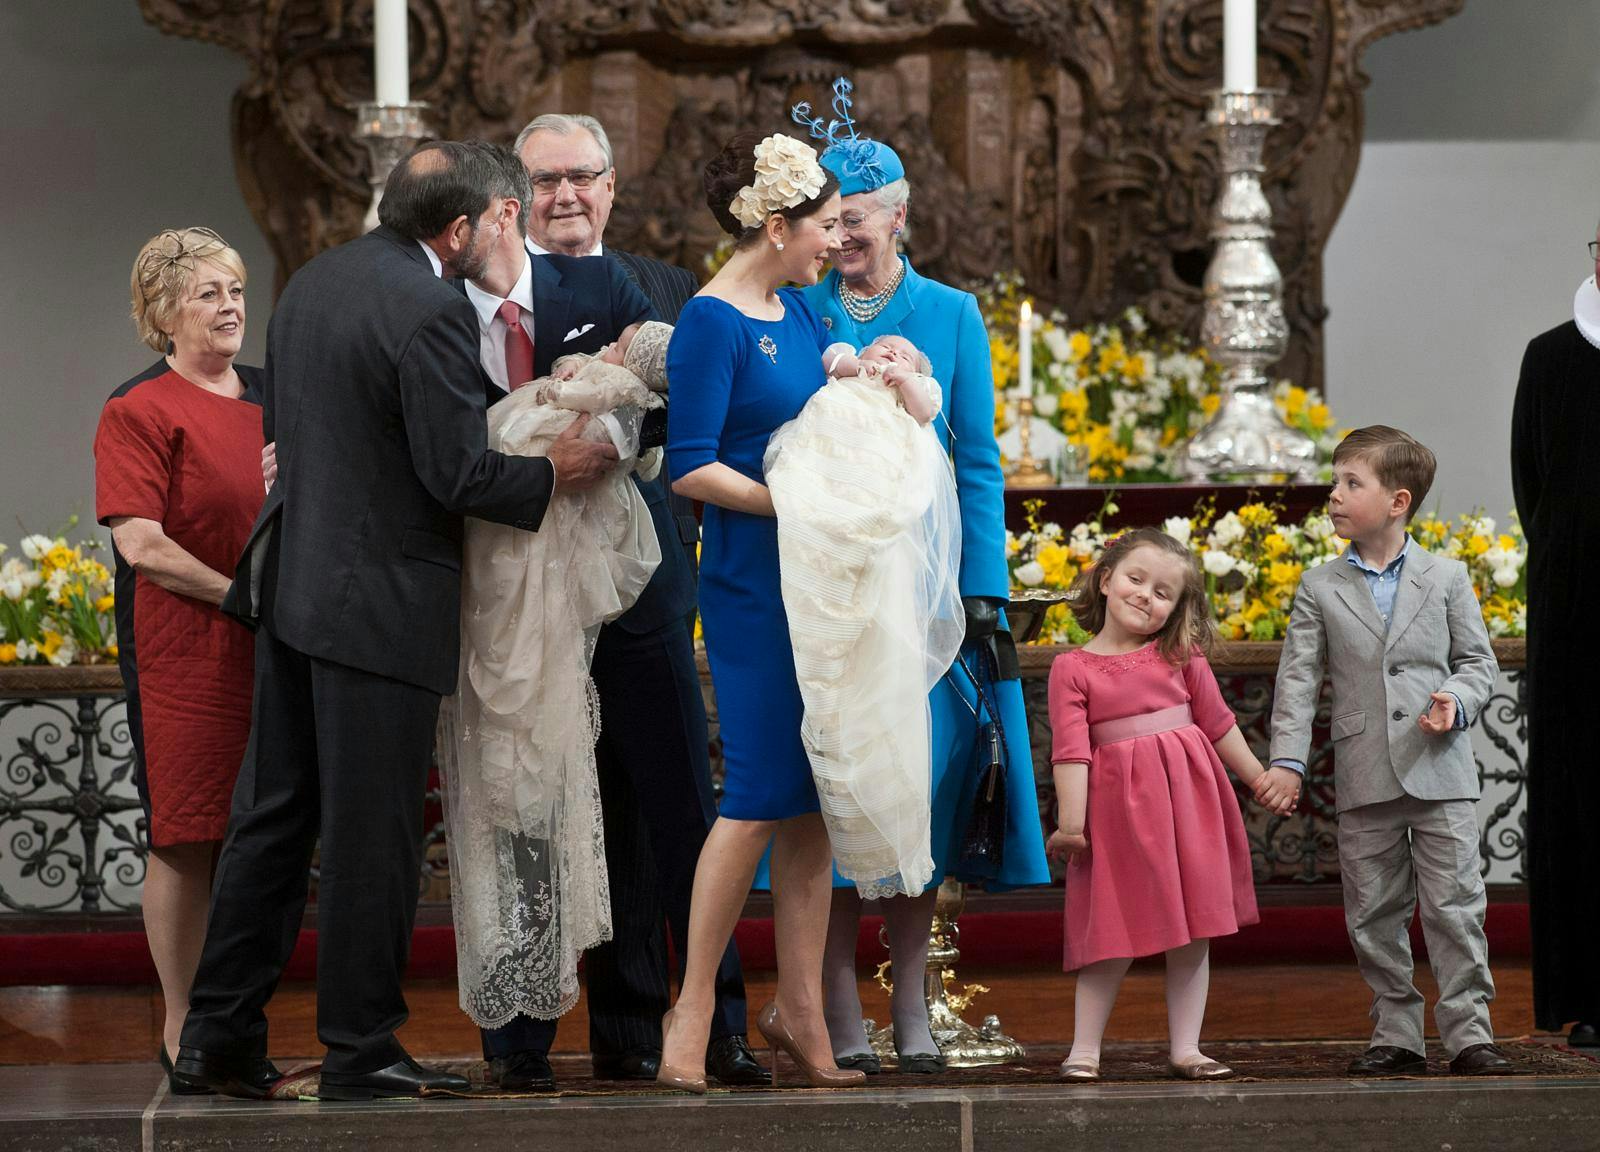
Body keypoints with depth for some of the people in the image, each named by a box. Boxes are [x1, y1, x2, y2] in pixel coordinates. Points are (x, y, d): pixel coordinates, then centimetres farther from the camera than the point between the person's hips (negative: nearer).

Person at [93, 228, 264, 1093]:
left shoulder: (270, 397, 14)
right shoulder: (138, 411, -4)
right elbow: (140, 543, -13)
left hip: (271, 649, 6)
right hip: (182, 653, -6)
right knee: (186, 840, -2)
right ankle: (181, 1030, 5)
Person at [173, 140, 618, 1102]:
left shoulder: (313, 282, 11)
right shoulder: (433, 311, -17)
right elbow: (459, 474, -18)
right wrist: (555, 472, -3)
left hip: (293, 584, 9)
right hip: (381, 603, -9)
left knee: (274, 814, 13)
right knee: (372, 832, 0)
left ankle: (220, 1034, 15)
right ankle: (361, 1051, 6)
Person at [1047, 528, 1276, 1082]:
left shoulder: (1181, 657, 5)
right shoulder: (1072, 669, -2)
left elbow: (1217, 723, 14)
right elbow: (1070, 750, -7)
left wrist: (1261, 779, 18)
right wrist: (1070, 823, -12)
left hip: (1187, 797, 3)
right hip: (1118, 802, -3)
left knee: (1193, 930, 5)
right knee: (1113, 930, -3)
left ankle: (1184, 1048, 12)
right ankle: (1083, 1050, 5)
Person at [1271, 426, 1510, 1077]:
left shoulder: (1446, 578, 4)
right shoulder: (1320, 589, 6)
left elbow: (1478, 661, 9)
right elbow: (1298, 680, 2)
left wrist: (1457, 700, -12)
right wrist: (1287, 759, -9)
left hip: (1440, 773, -1)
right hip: (1363, 779, 2)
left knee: (1455, 906, -3)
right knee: (1374, 917, 5)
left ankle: (1467, 1031, 2)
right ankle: (1397, 1035, 13)